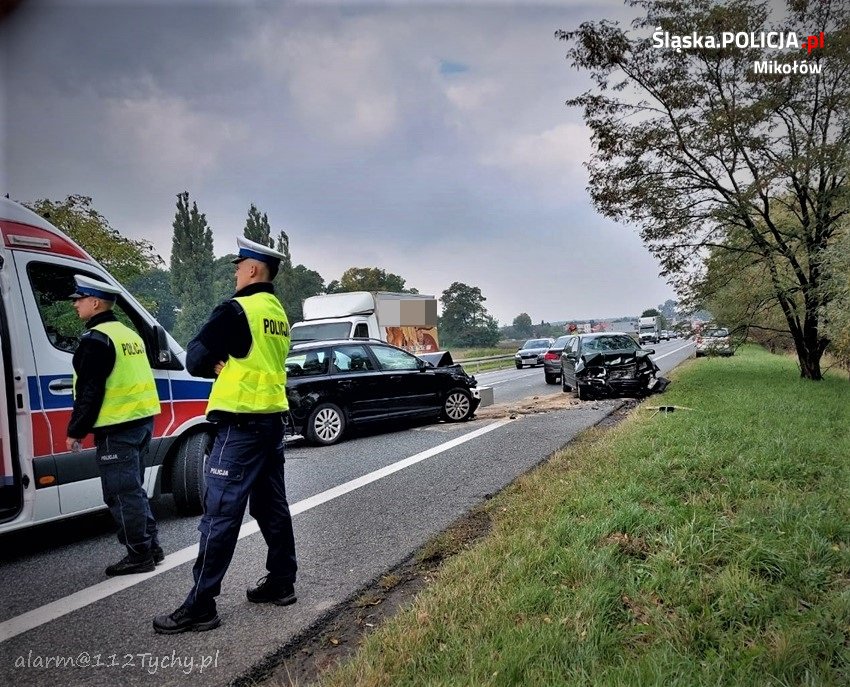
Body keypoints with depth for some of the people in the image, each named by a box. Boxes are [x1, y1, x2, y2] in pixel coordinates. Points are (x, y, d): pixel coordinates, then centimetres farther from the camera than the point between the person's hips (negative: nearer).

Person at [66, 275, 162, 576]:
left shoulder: (96, 339, -13)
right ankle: (151, 546, 23)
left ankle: (139, 555, 5)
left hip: (117, 428, -9)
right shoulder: (129, 334, 16)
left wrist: (75, 431, -8)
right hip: (143, 419, 10)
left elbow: (89, 391, -16)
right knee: (133, 488, 18)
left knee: (121, 493, -1)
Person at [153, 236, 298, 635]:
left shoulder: (237, 310, -13)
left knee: (220, 516, -3)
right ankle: (281, 583, 26)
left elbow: (195, 359, -12)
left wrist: (217, 365, 6)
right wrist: (227, 366, 2)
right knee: (271, 507, 16)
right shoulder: (278, 314, 14)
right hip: (272, 421, 9)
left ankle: (200, 606, 4)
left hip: (240, 426, -9)